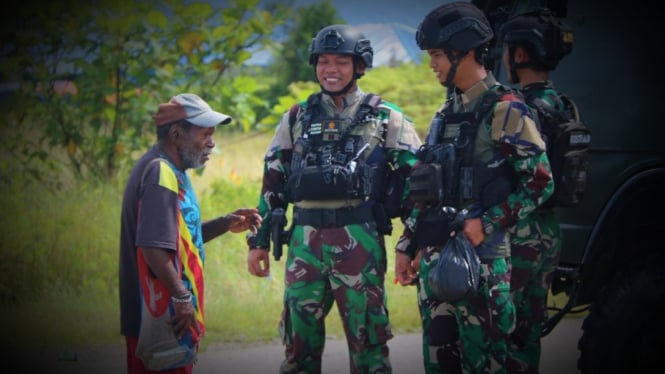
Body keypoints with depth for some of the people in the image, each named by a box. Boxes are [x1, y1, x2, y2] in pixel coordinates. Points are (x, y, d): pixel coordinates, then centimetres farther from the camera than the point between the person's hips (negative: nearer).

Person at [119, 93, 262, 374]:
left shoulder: (170, 170, 15)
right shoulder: (161, 173, -16)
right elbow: (152, 246, -26)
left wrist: (225, 224, 11)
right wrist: (181, 296, -23)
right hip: (165, 318, -10)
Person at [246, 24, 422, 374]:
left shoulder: (386, 118, 5)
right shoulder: (296, 118, 13)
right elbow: (272, 183, 15)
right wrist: (258, 240, 10)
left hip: (360, 240, -3)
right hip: (305, 240, 3)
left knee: (368, 339, 2)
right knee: (299, 338, 5)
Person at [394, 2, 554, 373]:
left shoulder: (504, 110, -8)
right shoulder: (446, 114, 16)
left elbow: (540, 183, -12)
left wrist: (487, 224, -18)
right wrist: (407, 245, 17)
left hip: (481, 257, -8)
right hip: (434, 255, 8)